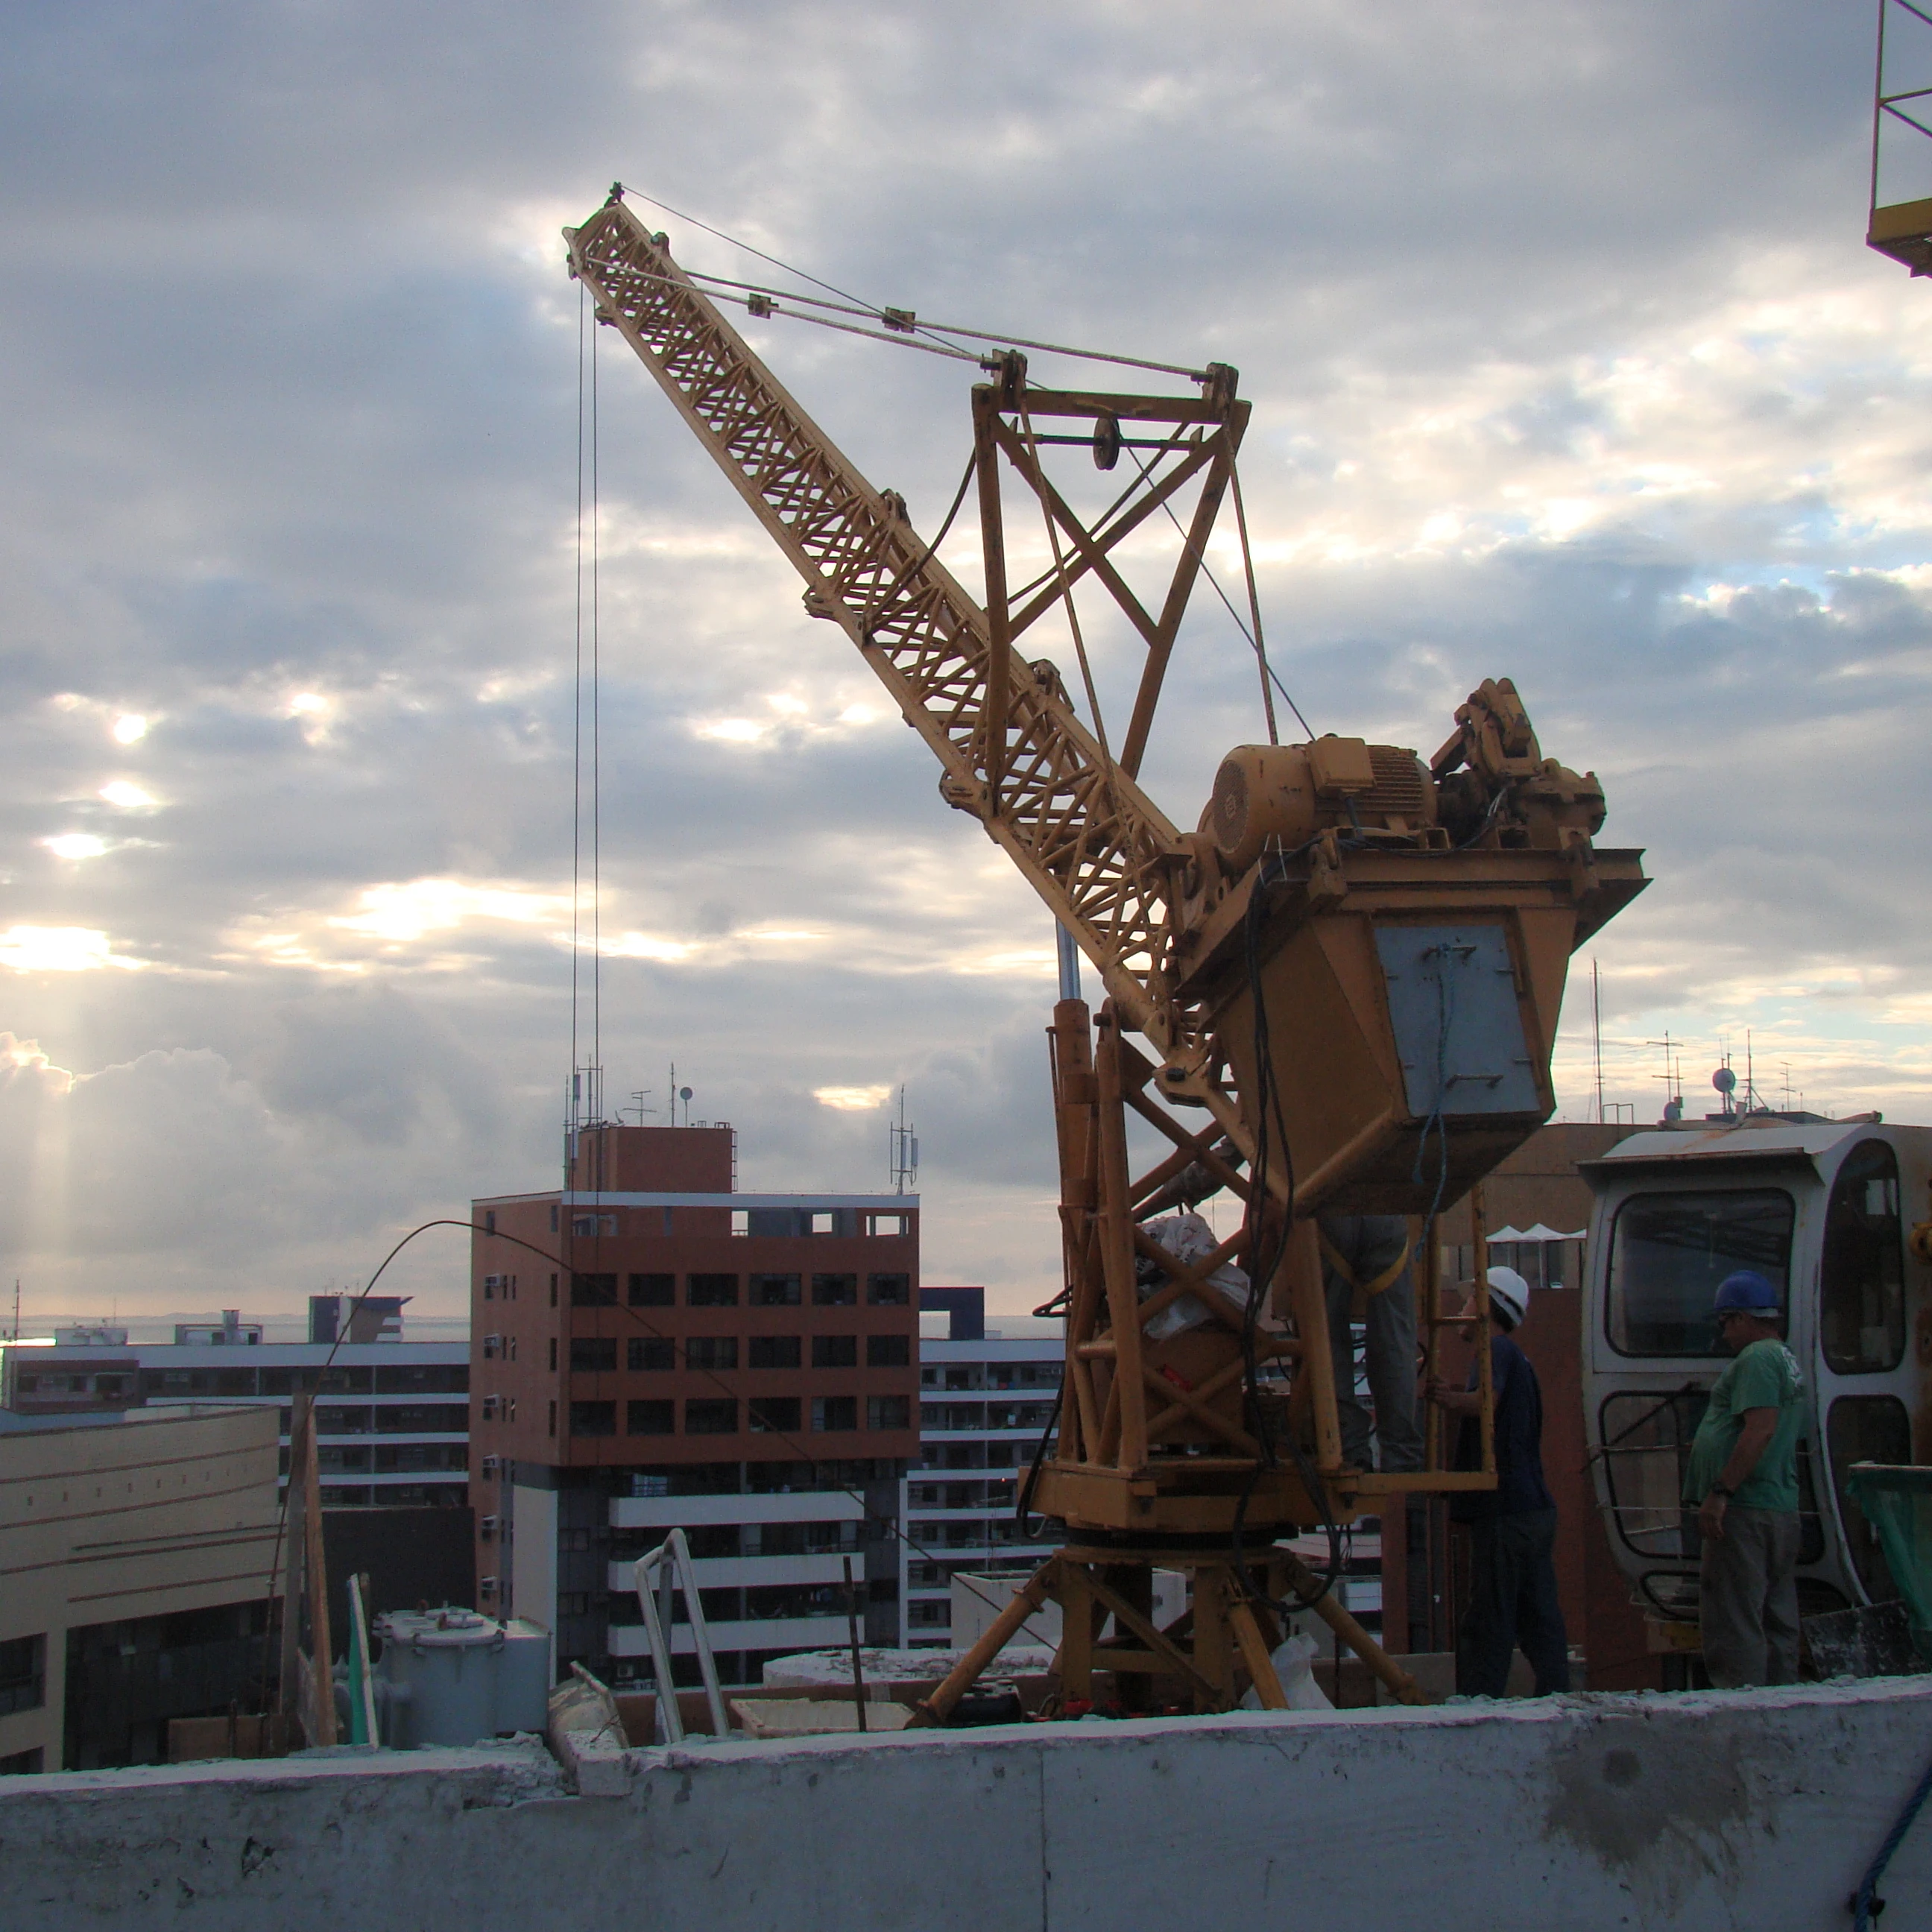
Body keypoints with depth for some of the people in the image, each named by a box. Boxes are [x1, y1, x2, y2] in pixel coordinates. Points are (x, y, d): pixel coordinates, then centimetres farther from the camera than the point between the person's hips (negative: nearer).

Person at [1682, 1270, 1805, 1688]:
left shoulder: (1757, 1358, -11)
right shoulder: (1788, 1360, 21)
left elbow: (1760, 1429, -22)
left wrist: (1720, 1493, -23)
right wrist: (1705, 1444, 29)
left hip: (1745, 1512, -11)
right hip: (1783, 1510, 11)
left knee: (1733, 1627, -9)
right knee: (1777, 1625, 12)